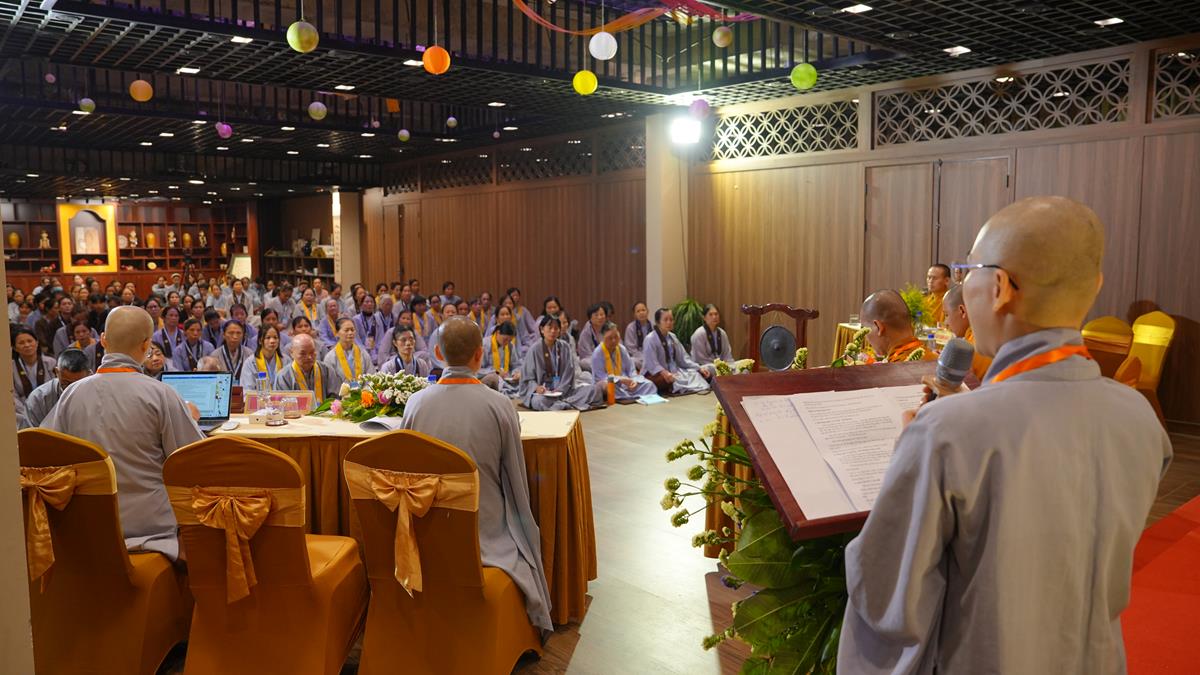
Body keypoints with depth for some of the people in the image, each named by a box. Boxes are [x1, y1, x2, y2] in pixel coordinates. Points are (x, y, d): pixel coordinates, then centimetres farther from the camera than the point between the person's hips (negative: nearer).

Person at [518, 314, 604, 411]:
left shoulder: (565, 347, 6)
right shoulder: (534, 350, -2)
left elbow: (569, 372, 2)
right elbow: (527, 378, -2)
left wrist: (560, 390, -14)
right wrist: (537, 387, -23)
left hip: (564, 389, 4)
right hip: (543, 390, -3)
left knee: (594, 390, -17)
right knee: (539, 401, -40)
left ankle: (562, 403, -28)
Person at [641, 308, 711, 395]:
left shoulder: (672, 337, 13)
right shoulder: (650, 339, -11)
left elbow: (683, 357, 11)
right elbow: (651, 363, -20)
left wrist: (699, 369, -1)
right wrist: (664, 373, -37)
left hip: (673, 371, 8)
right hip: (654, 374, -8)